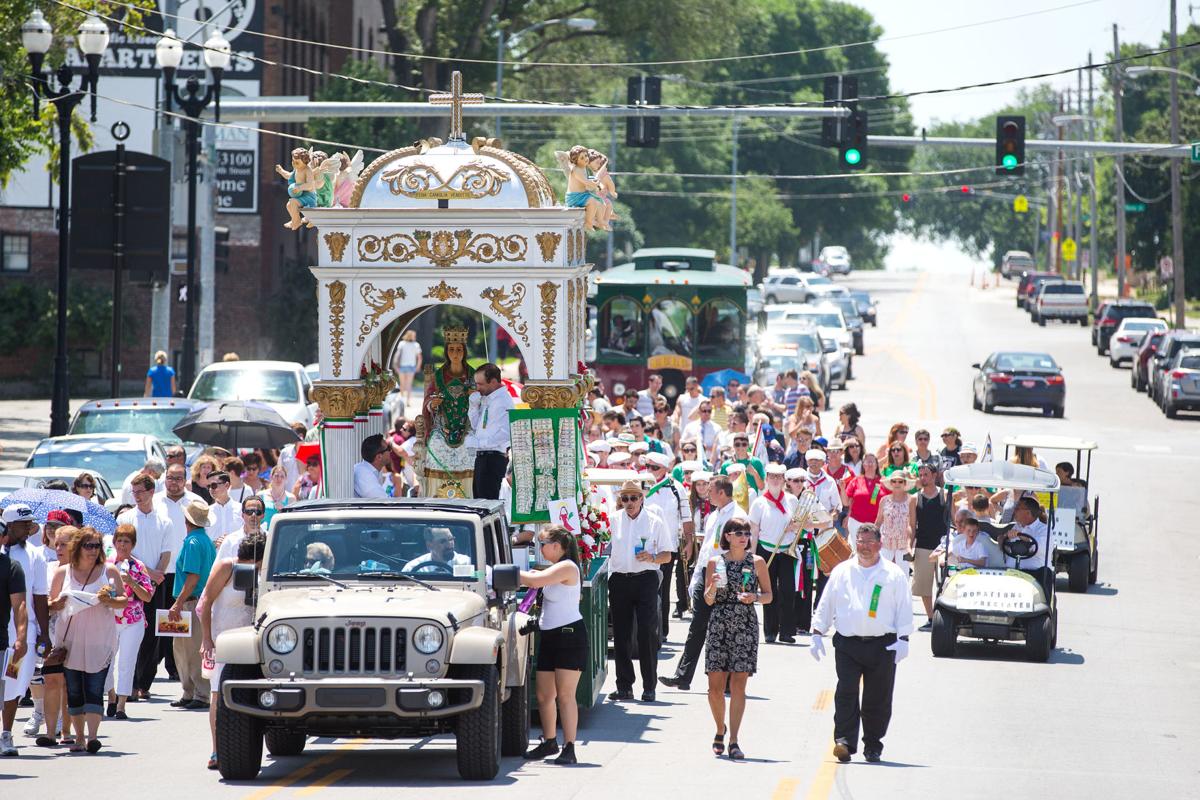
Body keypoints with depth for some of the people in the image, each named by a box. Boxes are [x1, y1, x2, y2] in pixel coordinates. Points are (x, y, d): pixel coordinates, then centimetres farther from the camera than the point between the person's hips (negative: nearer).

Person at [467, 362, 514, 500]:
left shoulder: (503, 400, -13)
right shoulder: (486, 399, 17)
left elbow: (504, 432, -20)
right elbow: (475, 425, 21)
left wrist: (478, 441, -15)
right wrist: (474, 405, 7)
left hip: (493, 456, -10)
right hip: (482, 456, 10)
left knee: (487, 500, -13)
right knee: (478, 499, 11)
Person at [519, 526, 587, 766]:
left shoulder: (567, 567, -14)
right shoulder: (554, 570, 17)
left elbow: (534, 581, -22)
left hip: (570, 635, -10)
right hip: (550, 636, 10)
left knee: (565, 694, -11)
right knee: (543, 694, 12)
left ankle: (569, 748, -11)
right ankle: (549, 742, 26)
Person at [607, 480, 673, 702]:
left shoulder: (654, 522, 2)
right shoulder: (614, 520, 8)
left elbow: (667, 555, 4)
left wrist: (652, 558, -15)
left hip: (646, 578, -3)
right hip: (619, 581, 3)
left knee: (647, 633, -7)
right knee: (621, 634, 4)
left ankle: (649, 688, -3)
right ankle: (624, 686, 12)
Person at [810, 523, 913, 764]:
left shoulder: (894, 574, 7)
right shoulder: (842, 572, 11)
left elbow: (904, 609, 5)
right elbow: (825, 606, 15)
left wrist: (903, 640, -4)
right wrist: (817, 633, 8)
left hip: (882, 645, 0)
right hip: (847, 643, 0)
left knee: (878, 699, 4)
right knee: (846, 693, -14)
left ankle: (873, 746, 15)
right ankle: (844, 741, -20)